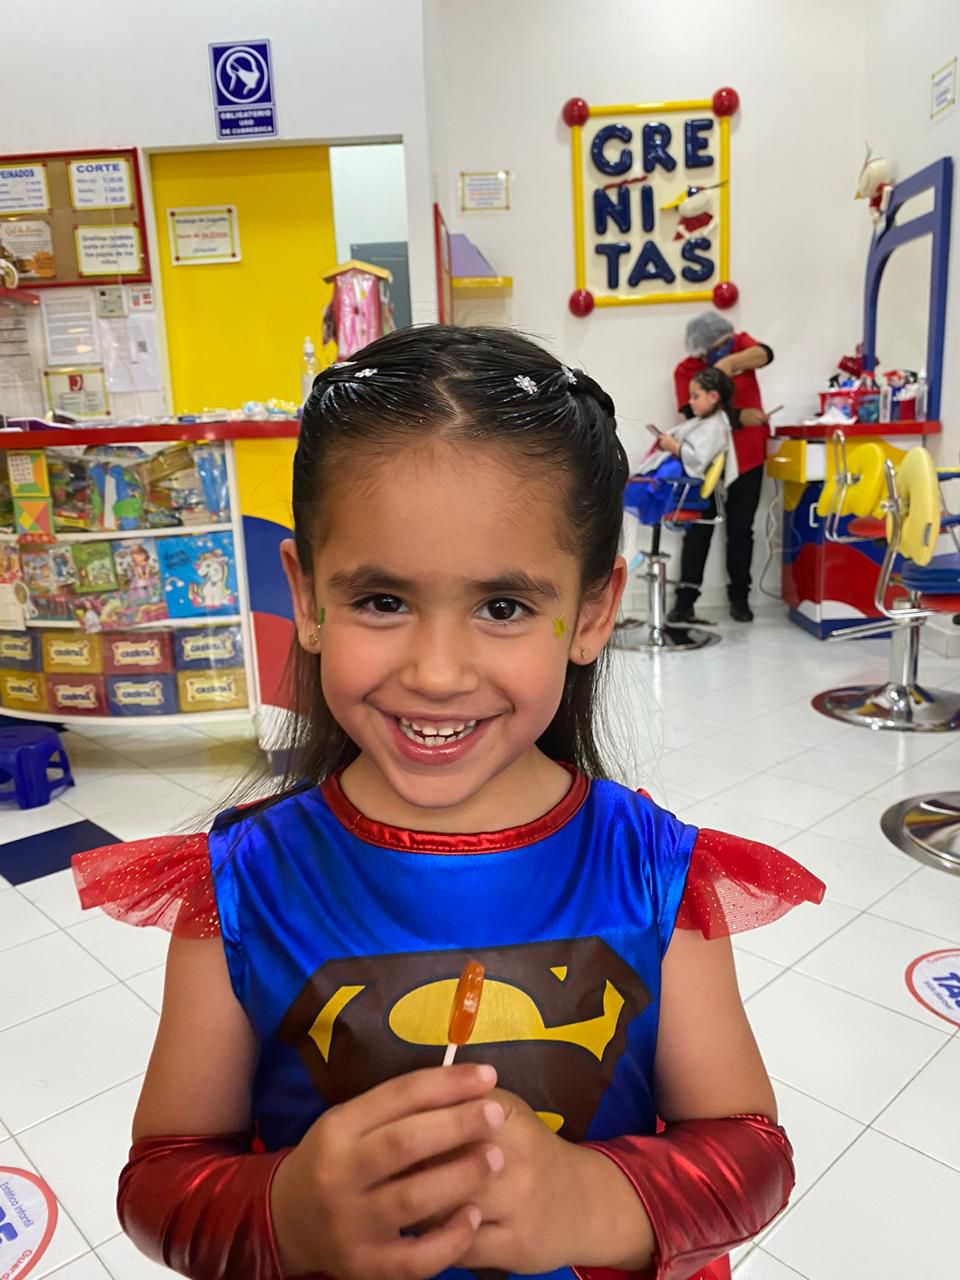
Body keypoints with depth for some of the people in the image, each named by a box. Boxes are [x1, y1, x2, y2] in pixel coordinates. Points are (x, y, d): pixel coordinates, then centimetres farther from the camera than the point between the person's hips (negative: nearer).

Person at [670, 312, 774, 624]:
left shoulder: (740, 344, 0)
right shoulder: (686, 370, -8)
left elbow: (764, 354, -20)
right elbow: (695, 414, -17)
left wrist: (729, 362, -36)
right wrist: (739, 416, -26)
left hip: (747, 456, 2)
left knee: (740, 528, 8)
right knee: (699, 528, -2)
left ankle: (739, 597, 19)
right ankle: (684, 600, -1)